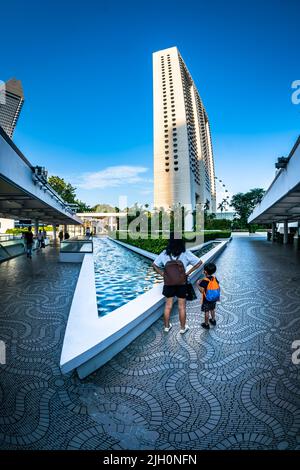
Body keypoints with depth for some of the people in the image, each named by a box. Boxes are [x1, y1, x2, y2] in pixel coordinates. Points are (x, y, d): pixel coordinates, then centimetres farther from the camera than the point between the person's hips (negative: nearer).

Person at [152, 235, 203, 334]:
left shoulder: (164, 254, -9)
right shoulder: (186, 254, -15)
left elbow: (154, 265, -2)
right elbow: (199, 262, -10)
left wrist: (162, 274, 2)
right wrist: (188, 272, -5)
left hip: (168, 284, 2)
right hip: (182, 284, -2)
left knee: (168, 306, 19)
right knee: (182, 307, 16)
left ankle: (167, 326, 35)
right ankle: (183, 328, 33)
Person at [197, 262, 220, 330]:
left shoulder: (204, 281, -27)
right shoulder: (215, 278, -8)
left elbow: (202, 290, -26)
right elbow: (218, 287, 1)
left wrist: (198, 284, -11)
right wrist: (218, 297, 14)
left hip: (206, 300, -6)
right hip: (214, 299, 6)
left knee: (206, 311, 10)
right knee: (212, 309, 26)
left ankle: (206, 324, 24)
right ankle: (213, 320, 44)